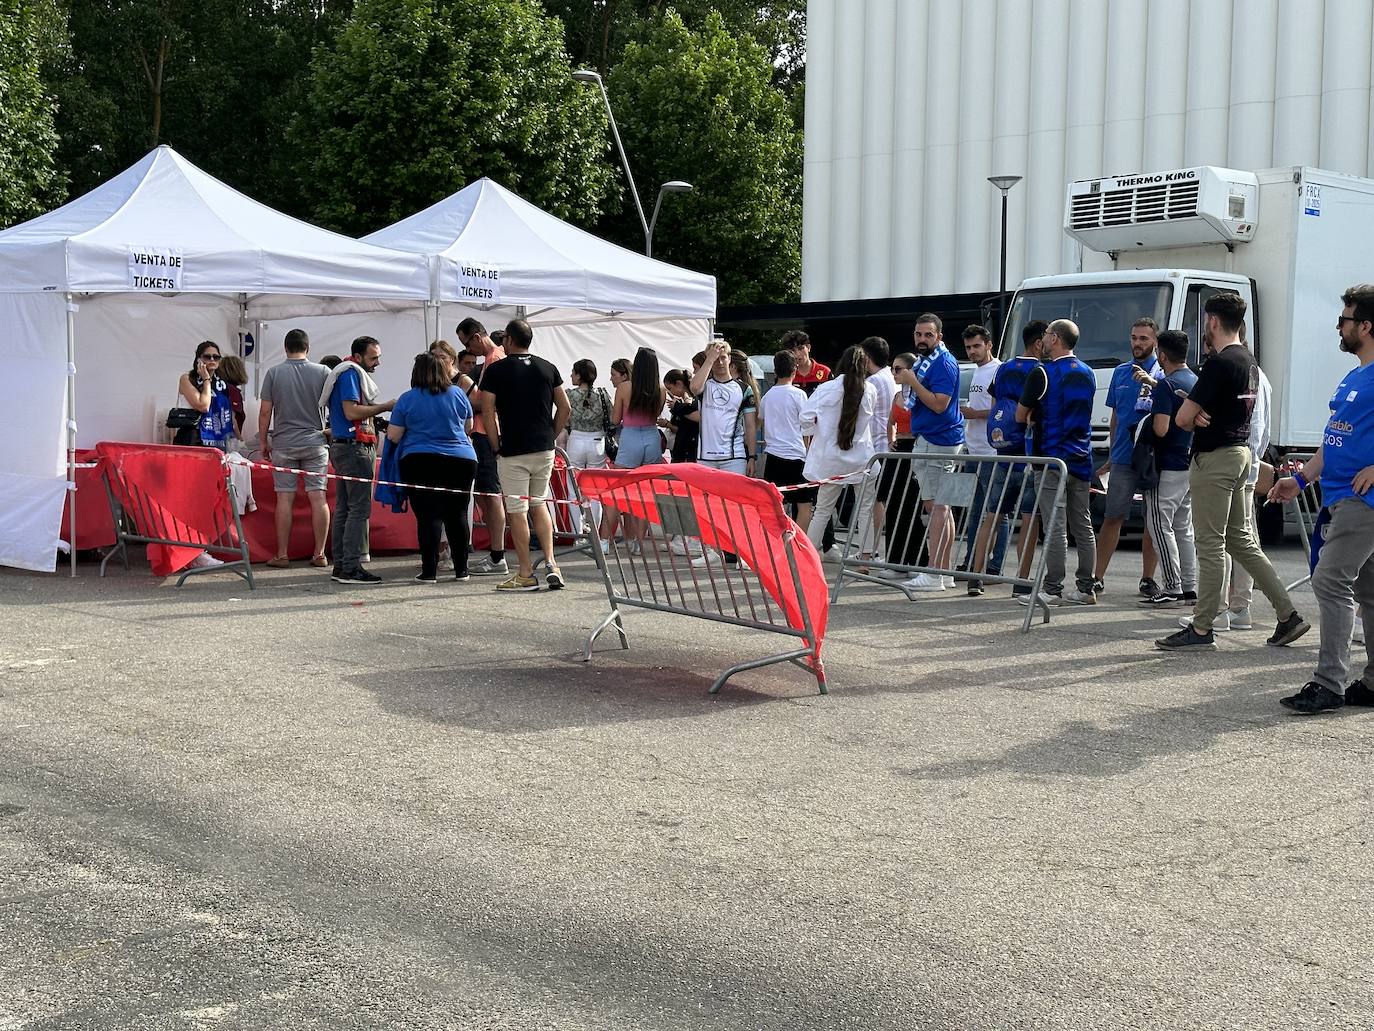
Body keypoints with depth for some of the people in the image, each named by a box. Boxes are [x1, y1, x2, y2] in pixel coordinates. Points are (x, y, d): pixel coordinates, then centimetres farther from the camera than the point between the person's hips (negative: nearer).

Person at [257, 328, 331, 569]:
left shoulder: (274, 373, -1)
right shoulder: (322, 372, 0)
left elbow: (265, 411, -1)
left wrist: (263, 442, 8)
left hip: (284, 443, 0)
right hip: (315, 441, 0)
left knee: (285, 499, 1)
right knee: (318, 497, 1)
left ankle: (282, 555, 4)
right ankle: (319, 554, 2)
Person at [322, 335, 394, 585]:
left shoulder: (352, 373, 21)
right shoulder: (350, 373, -10)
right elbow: (351, 411, -19)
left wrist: (378, 411, 13)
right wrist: (384, 407, -13)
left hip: (343, 447, 11)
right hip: (355, 447, -11)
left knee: (343, 508, 10)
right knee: (359, 508, -11)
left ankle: (340, 565, 12)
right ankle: (351, 567, -13)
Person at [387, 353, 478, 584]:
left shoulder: (407, 399, -3)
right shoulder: (458, 394, 4)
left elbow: (393, 436, -2)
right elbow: (468, 427, 16)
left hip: (420, 463, -2)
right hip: (461, 461, 2)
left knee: (428, 517, -2)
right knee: (457, 515, 9)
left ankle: (429, 571, -5)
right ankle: (461, 570, 13)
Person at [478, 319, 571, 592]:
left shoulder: (496, 370, -5)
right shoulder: (547, 368, 7)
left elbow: (488, 412, -9)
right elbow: (564, 408, 7)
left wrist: (496, 446, 0)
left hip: (513, 452, -4)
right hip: (544, 450, 5)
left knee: (517, 511, 2)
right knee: (539, 504, 18)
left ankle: (525, 574, 5)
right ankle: (550, 563, 5)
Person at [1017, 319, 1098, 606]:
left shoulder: (1043, 373, -10)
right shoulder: (1087, 374, 12)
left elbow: (1021, 416, -3)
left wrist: (1033, 415, 17)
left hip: (1052, 457, -7)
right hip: (1081, 460, 7)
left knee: (1055, 527, -6)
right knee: (1083, 526, 9)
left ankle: (1053, 590, -4)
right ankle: (1085, 589, 13)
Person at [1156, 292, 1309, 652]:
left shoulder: (1220, 363, -18)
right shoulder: (1249, 362, 13)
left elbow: (1183, 418, -18)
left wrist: (1196, 418, 6)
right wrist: (1202, 416, -5)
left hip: (1214, 459, -9)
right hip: (1239, 452, 10)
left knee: (1210, 546, -4)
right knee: (1242, 541, 15)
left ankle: (1201, 630, 1)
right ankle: (1288, 615, 15)